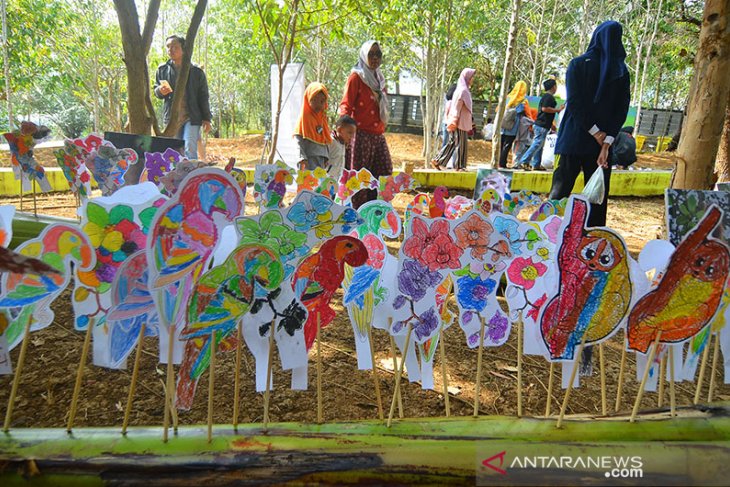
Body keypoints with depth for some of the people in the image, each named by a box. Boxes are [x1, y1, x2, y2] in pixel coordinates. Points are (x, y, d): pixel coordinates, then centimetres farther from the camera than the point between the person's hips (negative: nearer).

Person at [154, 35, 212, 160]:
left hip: (191, 117, -3)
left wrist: (206, 119, -2)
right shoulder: (162, 70, 8)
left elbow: (203, 97, 3)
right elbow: (156, 90, 16)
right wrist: (160, 91, -9)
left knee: (190, 151, -12)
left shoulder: (196, 72, 1)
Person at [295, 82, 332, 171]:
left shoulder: (323, 117, 15)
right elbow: (299, 140, -11)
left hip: (321, 158, 7)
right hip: (309, 158, -7)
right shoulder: (305, 116, -5)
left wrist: (326, 157, 14)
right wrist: (302, 158, -19)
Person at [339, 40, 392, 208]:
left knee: (385, 172, 6)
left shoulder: (379, 78, 20)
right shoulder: (356, 77, -2)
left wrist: (382, 128, 18)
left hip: (378, 134, 8)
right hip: (361, 133, -7)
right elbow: (346, 105, -9)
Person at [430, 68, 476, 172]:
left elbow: (453, 106, 21)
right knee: (461, 144, -1)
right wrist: (455, 120, -20)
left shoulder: (462, 89, 17)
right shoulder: (463, 90, -13)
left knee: (452, 143, 10)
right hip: (460, 123, -9)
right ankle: (460, 166, 6)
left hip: (457, 123, 9)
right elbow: (457, 107, -18)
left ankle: (437, 161, 9)